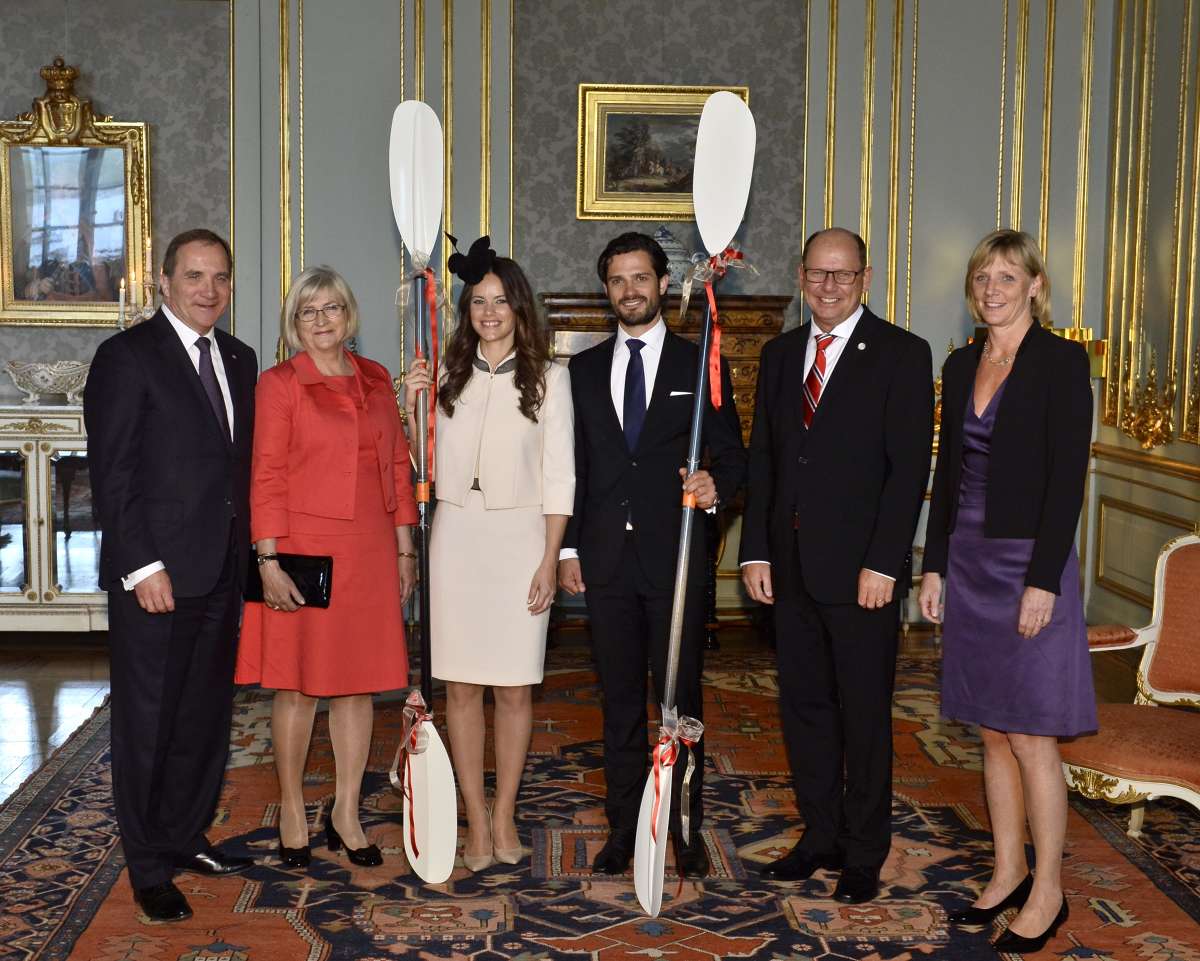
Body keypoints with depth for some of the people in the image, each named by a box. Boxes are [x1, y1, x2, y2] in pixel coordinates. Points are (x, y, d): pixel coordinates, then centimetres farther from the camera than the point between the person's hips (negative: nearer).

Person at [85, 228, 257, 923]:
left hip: (222, 572, 6)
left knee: (207, 716, 14)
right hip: (155, 575, -6)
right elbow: (113, 474, -12)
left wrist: (246, 554, 6)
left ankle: (188, 838, 30)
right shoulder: (128, 356, -7)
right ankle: (150, 867, 17)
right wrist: (143, 567, -16)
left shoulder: (239, 359, 13)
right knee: (148, 723, 4)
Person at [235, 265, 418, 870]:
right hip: (303, 548, -4)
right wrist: (268, 560, -13)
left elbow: (398, 464, 13)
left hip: (368, 550, 4)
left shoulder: (376, 380, 12)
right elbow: (266, 477, -6)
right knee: (298, 683, 3)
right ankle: (292, 812, 18)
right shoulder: (280, 384, -1)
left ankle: (346, 811, 20)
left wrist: (404, 548, 10)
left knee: (359, 682, 8)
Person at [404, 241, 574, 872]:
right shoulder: (447, 375, 7)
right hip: (456, 538, 2)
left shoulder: (548, 378, 2)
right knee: (461, 686, 4)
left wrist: (549, 559, -5)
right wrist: (410, 407, -6)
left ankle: (505, 815, 17)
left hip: (520, 538, -2)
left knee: (514, 688, 4)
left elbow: (558, 476, 0)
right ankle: (476, 819, 14)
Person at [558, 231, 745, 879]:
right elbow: (574, 467, 12)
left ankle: (686, 826, 17)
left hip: (676, 557, -2)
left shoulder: (699, 365, 4)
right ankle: (623, 825, 21)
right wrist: (568, 548, 5)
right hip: (605, 559, 3)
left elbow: (733, 454, 3)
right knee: (619, 699, 10)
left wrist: (716, 485, -19)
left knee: (680, 697, 4)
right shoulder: (584, 369, 12)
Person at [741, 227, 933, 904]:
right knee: (805, 707, 13)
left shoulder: (902, 354, -5)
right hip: (792, 565, 5)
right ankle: (821, 836, 27)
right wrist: (757, 551, 5)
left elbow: (910, 466, -10)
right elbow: (762, 459, 13)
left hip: (862, 568, -5)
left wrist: (884, 563, -16)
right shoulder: (780, 355, 12)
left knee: (865, 714, 5)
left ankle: (864, 855, 19)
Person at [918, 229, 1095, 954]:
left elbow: (1068, 476, -14)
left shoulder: (1061, 362, -9)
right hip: (970, 561, 7)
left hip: (1030, 563, -6)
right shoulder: (962, 365, 11)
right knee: (994, 733, 13)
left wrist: (1042, 581, -18)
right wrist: (935, 564, 10)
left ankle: (1048, 893, 13)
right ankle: (1009, 874, 25)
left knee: (1030, 738, -1)